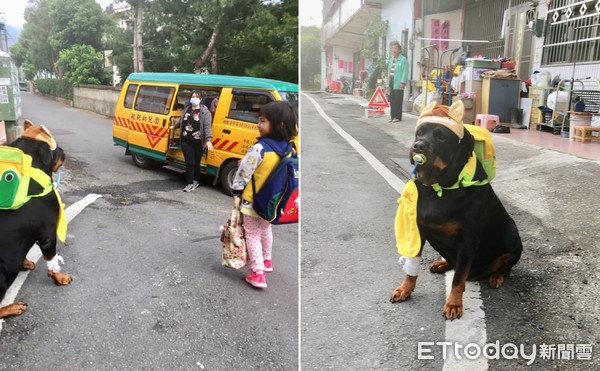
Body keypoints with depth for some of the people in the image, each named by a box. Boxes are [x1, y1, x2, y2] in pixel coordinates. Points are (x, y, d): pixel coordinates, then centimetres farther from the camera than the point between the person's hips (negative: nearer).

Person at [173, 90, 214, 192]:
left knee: (196, 163, 7)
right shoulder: (186, 109, 12)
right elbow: (181, 120, 31)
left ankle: (196, 181, 24)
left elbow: (207, 127, -11)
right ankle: (190, 183, 5)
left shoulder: (205, 112, -3)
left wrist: (208, 140, -22)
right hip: (186, 141, 3)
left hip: (198, 142, -3)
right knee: (189, 163, 0)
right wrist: (174, 127, 44)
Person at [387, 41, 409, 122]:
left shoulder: (403, 59, -4)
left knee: (398, 101, -4)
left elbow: (405, 72, -10)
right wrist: (388, 82, 15)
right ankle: (392, 116, 13)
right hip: (391, 82, 7)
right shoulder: (391, 59, 19)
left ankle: (398, 117, 1)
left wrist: (402, 82, -18)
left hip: (398, 84, -7)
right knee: (392, 101, 7)